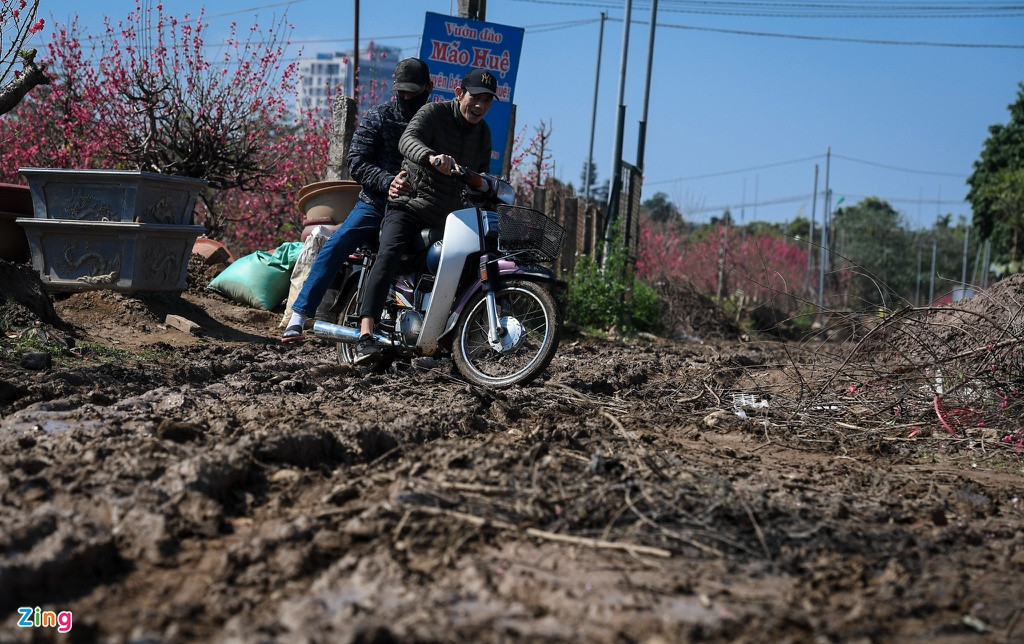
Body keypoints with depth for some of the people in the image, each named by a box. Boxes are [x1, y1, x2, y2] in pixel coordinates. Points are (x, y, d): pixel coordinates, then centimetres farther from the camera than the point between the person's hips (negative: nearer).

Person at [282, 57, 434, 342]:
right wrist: (388, 182, -19)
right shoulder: (378, 117, 6)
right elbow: (356, 161, -2)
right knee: (336, 245, -20)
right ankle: (298, 317, -20)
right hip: (376, 202, -1)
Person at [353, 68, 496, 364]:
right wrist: (431, 157, -49)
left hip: (448, 216, 7)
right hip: (409, 204, -7)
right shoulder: (435, 112, -7)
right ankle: (365, 336, -40)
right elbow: (408, 140, -28)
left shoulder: (483, 132, 13)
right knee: (389, 253, -30)